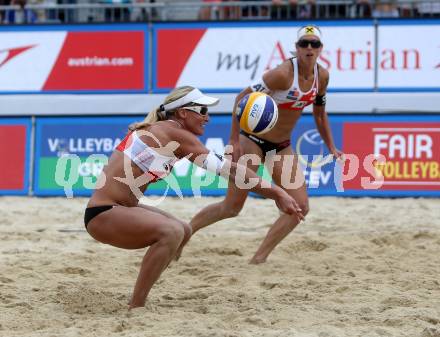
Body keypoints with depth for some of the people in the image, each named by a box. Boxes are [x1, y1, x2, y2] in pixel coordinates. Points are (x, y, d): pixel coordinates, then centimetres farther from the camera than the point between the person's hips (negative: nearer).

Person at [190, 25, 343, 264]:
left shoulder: (322, 76, -3)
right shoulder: (283, 74, -24)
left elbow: (319, 113, 14)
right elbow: (242, 98, -19)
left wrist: (331, 147, 11)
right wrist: (234, 140, -21)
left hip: (283, 146, 7)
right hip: (253, 140, -7)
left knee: (300, 206, -8)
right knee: (232, 207, -3)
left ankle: (259, 259, -1)